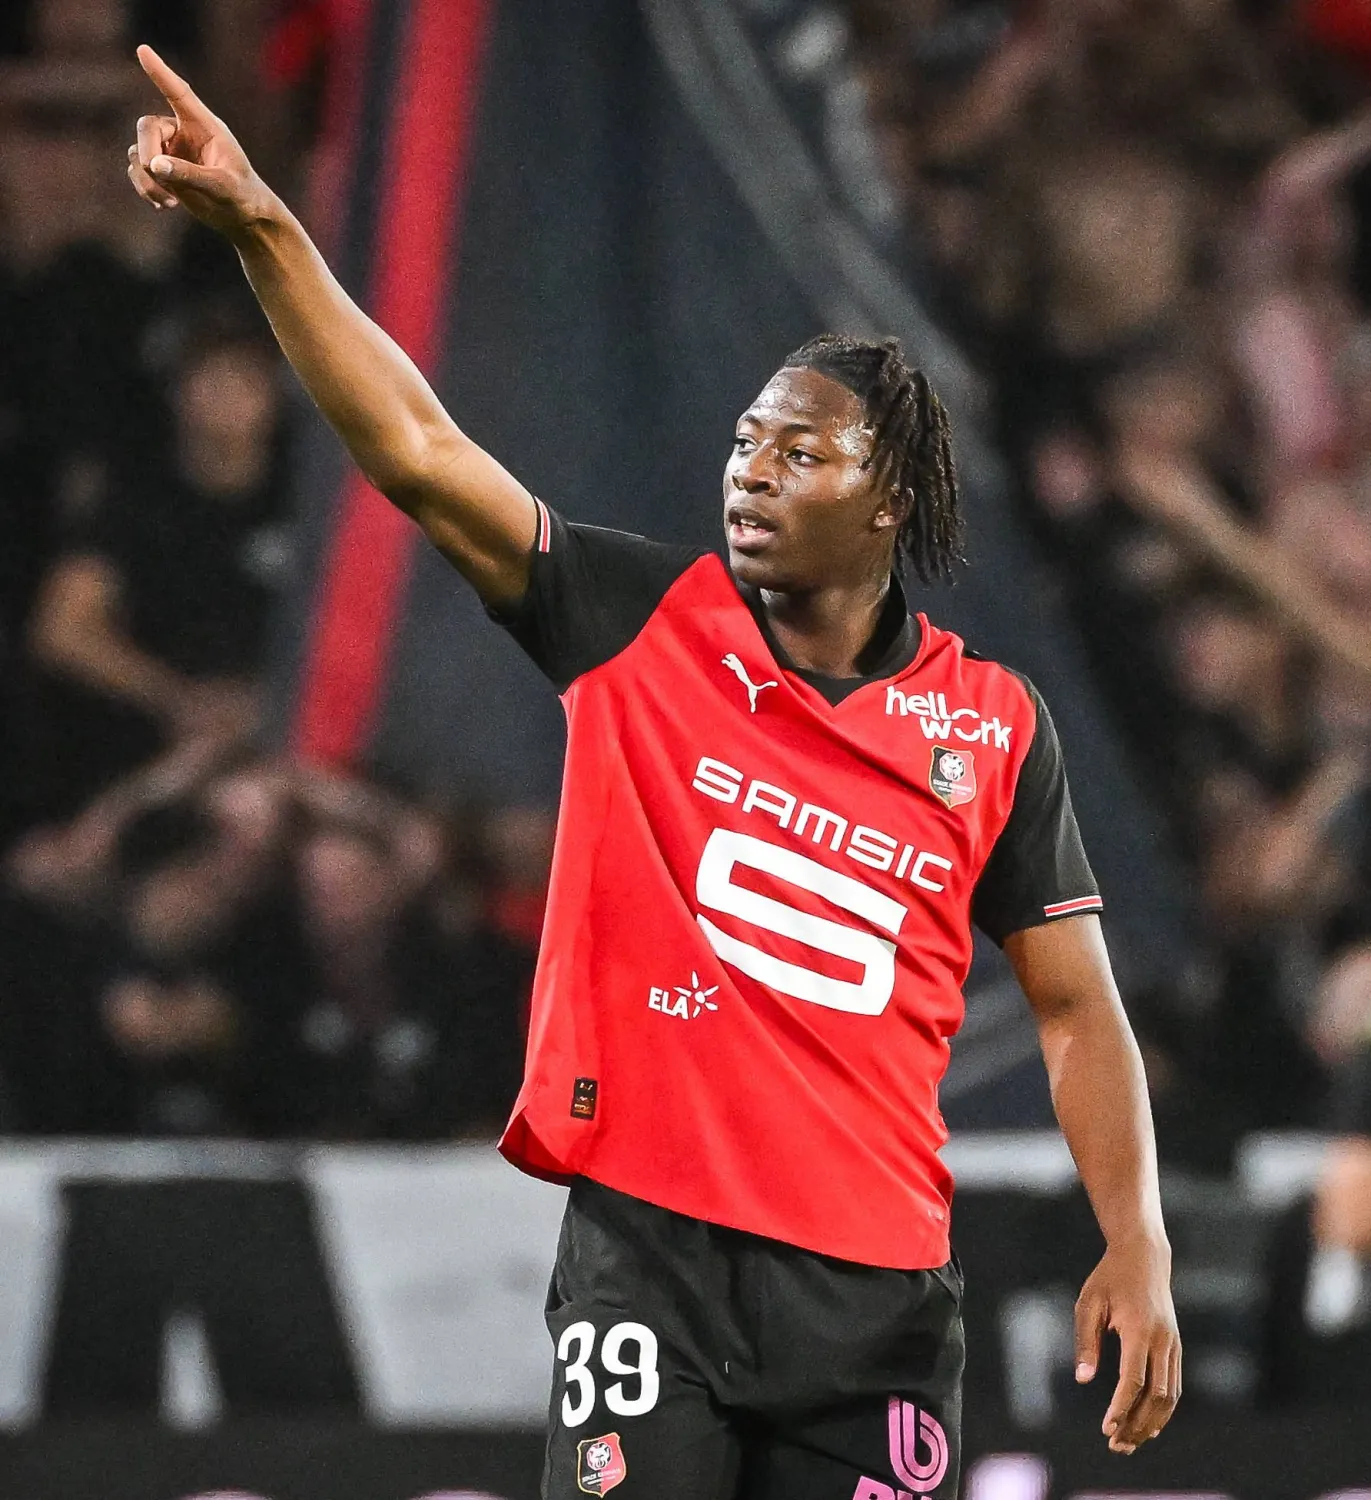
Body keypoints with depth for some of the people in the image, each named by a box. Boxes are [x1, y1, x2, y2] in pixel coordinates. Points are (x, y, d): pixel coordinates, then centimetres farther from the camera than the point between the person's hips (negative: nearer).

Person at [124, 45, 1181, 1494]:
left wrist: (1136, 1250, -1)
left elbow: (1076, 1006, 10)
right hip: (646, 1251, -1)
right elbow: (416, 453, -4)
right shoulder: (644, 625, 4)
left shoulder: (993, 726, 6)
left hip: (874, 1285, 1)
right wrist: (261, 227, -14)